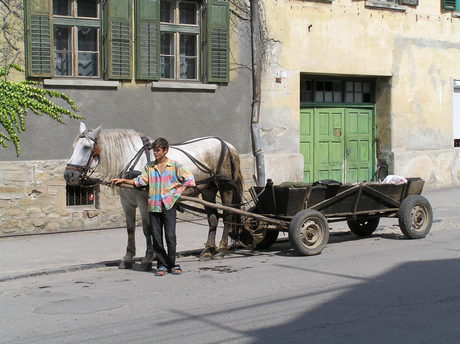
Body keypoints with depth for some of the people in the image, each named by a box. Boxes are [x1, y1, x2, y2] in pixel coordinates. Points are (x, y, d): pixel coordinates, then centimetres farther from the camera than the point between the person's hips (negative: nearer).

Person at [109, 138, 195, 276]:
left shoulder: (174, 165, 2)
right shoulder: (149, 167, 12)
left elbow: (189, 179, 5)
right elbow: (140, 181, 12)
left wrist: (179, 192, -4)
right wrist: (123, 181, 4)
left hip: (169, 205, -3)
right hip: (153, 206, 3)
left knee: (170, 236, -5)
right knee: (157, 237, 4)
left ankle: (172, 264, 7)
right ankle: (162, 265, 13)